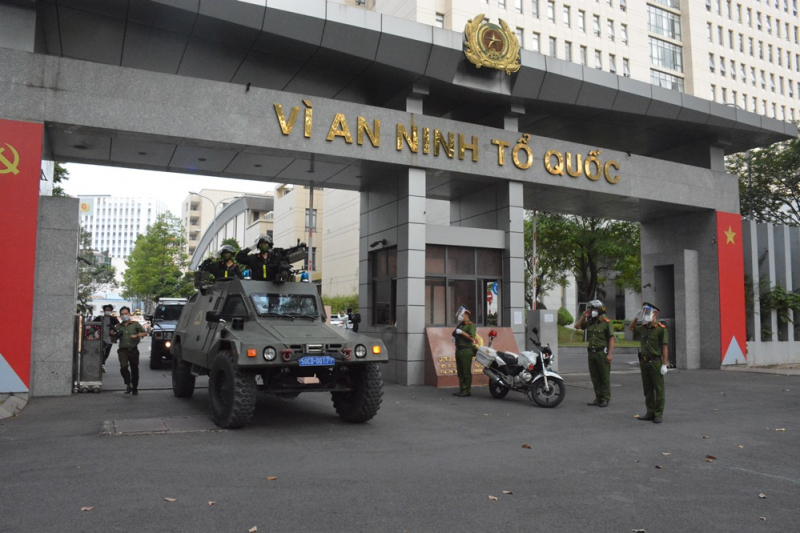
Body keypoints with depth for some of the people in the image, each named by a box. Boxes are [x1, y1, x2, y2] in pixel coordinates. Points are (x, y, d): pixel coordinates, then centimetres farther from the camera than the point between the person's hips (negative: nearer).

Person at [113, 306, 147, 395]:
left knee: (134, 369, 4)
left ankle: (135, 388, 19)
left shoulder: (135, 324, 5)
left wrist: (137, 335, -13)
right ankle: (128, 384, -7)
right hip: (123, 350, 0)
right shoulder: (118, 326, 10)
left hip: (133, 350, 0)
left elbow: (145, 333, 4)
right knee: (123, 366, -22)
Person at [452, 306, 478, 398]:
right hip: (458, 350, 9)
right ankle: (461, 389, 16)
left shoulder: (471, 325, -7)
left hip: (466, 351, -9)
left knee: (466, 372, -7)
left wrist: (461, 332, -19)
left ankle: (467, 391, -5)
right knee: (460, 371, 10)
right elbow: (454, 334, 30)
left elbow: (471, 337, -20)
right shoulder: (460, 325, 18)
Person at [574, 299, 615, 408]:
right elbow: (577, 326, 17)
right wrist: (583, 316, 5)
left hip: (602, 353, -6)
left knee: (605, 377, -1)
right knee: (594, 377, 10)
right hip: (591, 353, 6)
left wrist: (610, 354, -16)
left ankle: (605, 399, 4)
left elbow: (611, 339, -9)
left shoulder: (606, 323, -6)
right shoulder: (589, 322, 12)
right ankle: (598, 398, 17)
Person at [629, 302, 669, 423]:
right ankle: (650, 413, 19)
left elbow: (664, 348, -11)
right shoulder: (643, 328, 9)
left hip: (655, 362, -7)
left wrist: (664, 365, -15)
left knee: (658, 389, 1)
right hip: (644, 362, 7)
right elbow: (631, 327, 30)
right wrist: (636, 317, 13)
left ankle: (658, 414, 5)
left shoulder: (661, 329, -10)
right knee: (647, 389, 11)